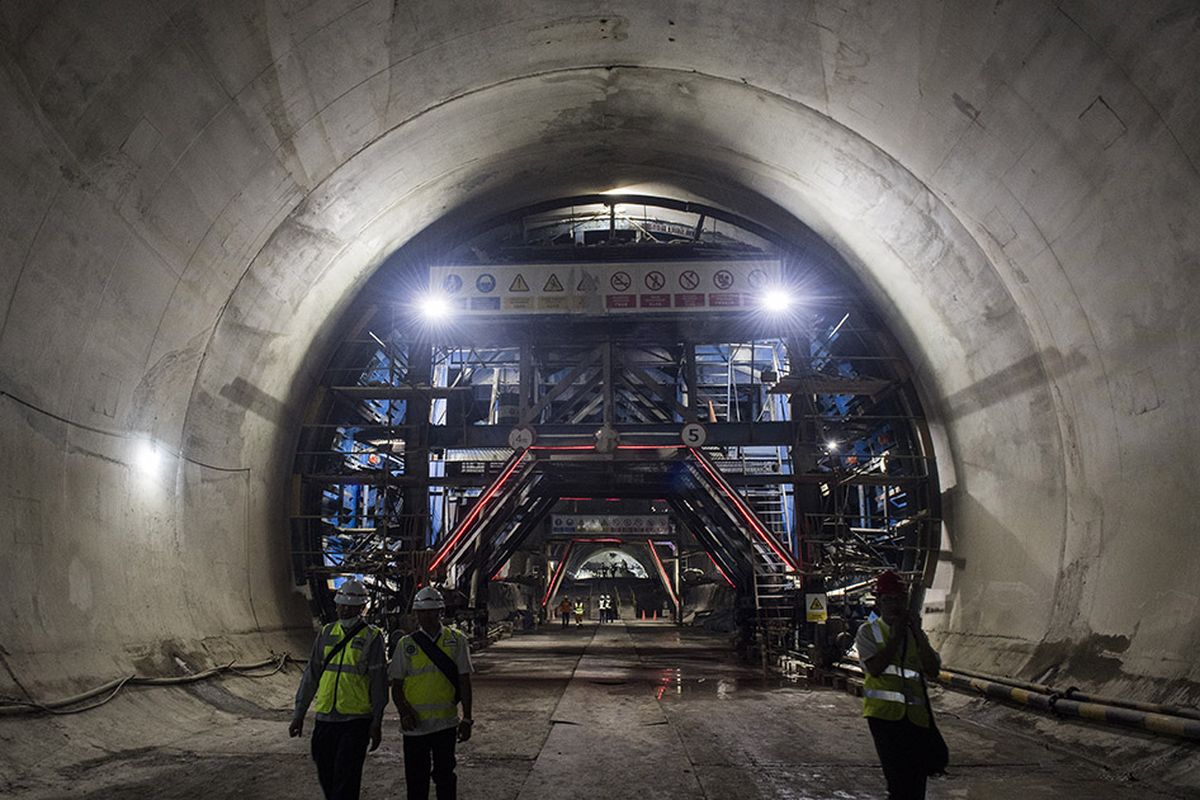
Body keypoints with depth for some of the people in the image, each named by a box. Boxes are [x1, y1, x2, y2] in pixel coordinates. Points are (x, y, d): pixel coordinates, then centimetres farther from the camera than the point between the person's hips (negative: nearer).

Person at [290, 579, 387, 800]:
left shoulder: (372, 637, -4)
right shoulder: (326, 634, 9)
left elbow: (379, 682, -5)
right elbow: (311, 675, 13)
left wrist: (377, 722, -7)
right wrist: (299, 713, 11)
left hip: (356, 721, -5)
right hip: (325, 718, 5)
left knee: (345, 781, -4)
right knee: (326, 779, 13)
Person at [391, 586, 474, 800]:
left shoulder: (456, 640, 2)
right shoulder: (407, 644, 2)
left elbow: (464, 682, 3)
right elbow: (396, 686, 4)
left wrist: (467, 719, 0)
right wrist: (404, 712, -13)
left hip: (446, 722, 0)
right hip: (414, 724, 1)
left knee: (444, 775, 6)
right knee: (416, 777, 8)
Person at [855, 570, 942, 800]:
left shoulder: (915, 632, 16)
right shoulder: (868, 631, 4)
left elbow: (933, 670, 3)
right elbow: (874, 667, -13)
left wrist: (918, 633, -5)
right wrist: (896, 637, -8)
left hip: (915, 714, 5)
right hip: (884, 712, -4)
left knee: (918, 776, 5)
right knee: (898, 777, -14)